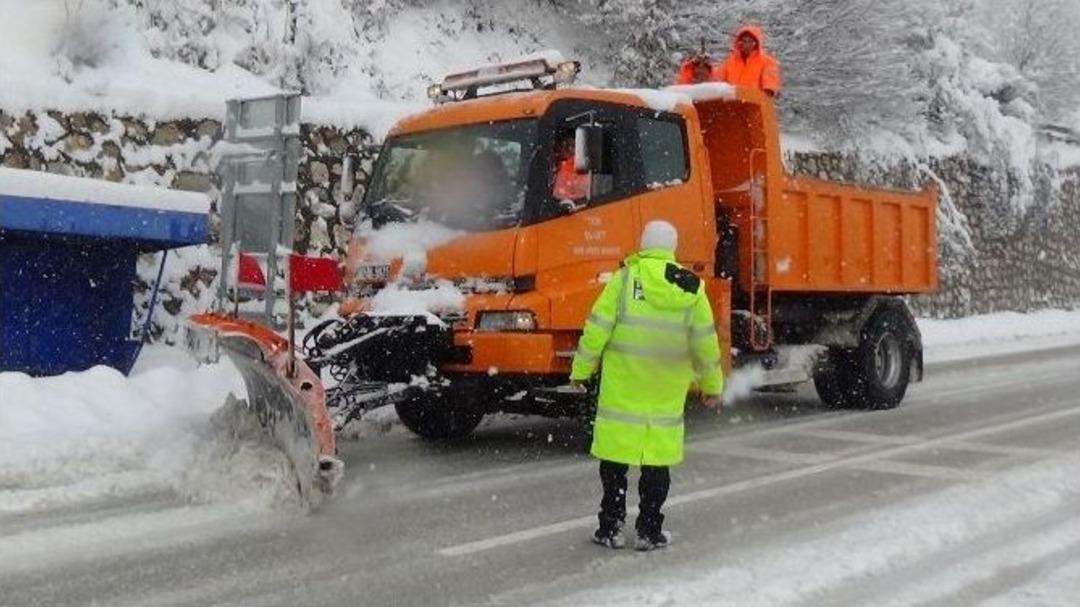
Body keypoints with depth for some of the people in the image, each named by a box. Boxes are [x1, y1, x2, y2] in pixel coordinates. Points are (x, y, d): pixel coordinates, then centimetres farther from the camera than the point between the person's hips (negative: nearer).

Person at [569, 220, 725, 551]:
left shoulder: (625, 279, -6)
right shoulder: (692, 289, 2)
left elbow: (598, 328, -6)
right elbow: (705, 342, 6)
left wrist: (581, 369, 4)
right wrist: (712, 385, 18)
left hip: (622, 384, -2)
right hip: (667, 390, 2)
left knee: (615, 455, 6)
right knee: (658, 457, 9)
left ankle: (611, 528, 12)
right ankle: (650, 531, 14)